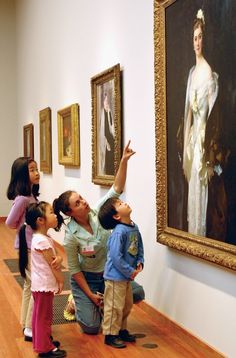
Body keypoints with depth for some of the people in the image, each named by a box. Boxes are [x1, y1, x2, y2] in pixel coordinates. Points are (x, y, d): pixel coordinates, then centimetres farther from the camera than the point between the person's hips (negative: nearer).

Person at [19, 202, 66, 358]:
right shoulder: (42, 241, -25)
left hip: (41, 283, 10)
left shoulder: (40, 238, 6)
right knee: (44, 316, 2)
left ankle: (43, 341, 34)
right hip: (44, 284, -10)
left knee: (40, 314, 20)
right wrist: (61, 280, -9)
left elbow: (54, 260, 10)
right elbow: (52, 263, -20)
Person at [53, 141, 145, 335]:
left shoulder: (97, 213, -15)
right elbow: (75, 270, -15)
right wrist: (90, 294, -14)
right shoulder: (71, 237, -24)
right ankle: (78, 302, 21)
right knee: (91, 327, -10)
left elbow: (117, 188, -21)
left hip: (109, 272, 5)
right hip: (86, 278, -4)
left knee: (138, 293, -10)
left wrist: (124, 161, -33)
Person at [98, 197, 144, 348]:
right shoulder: (119, 232, -25)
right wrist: (130, 272, -19)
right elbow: (116, 257, -26)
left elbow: (139, 247, 12)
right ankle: (110, 335, 17)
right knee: (115, 307, 3)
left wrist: (140, 262, -3)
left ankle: (122, 330, 37)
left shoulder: (134, 227, 2)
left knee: (127, 305, 20)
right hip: (116, 276, -9)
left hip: (127, 276, 9)